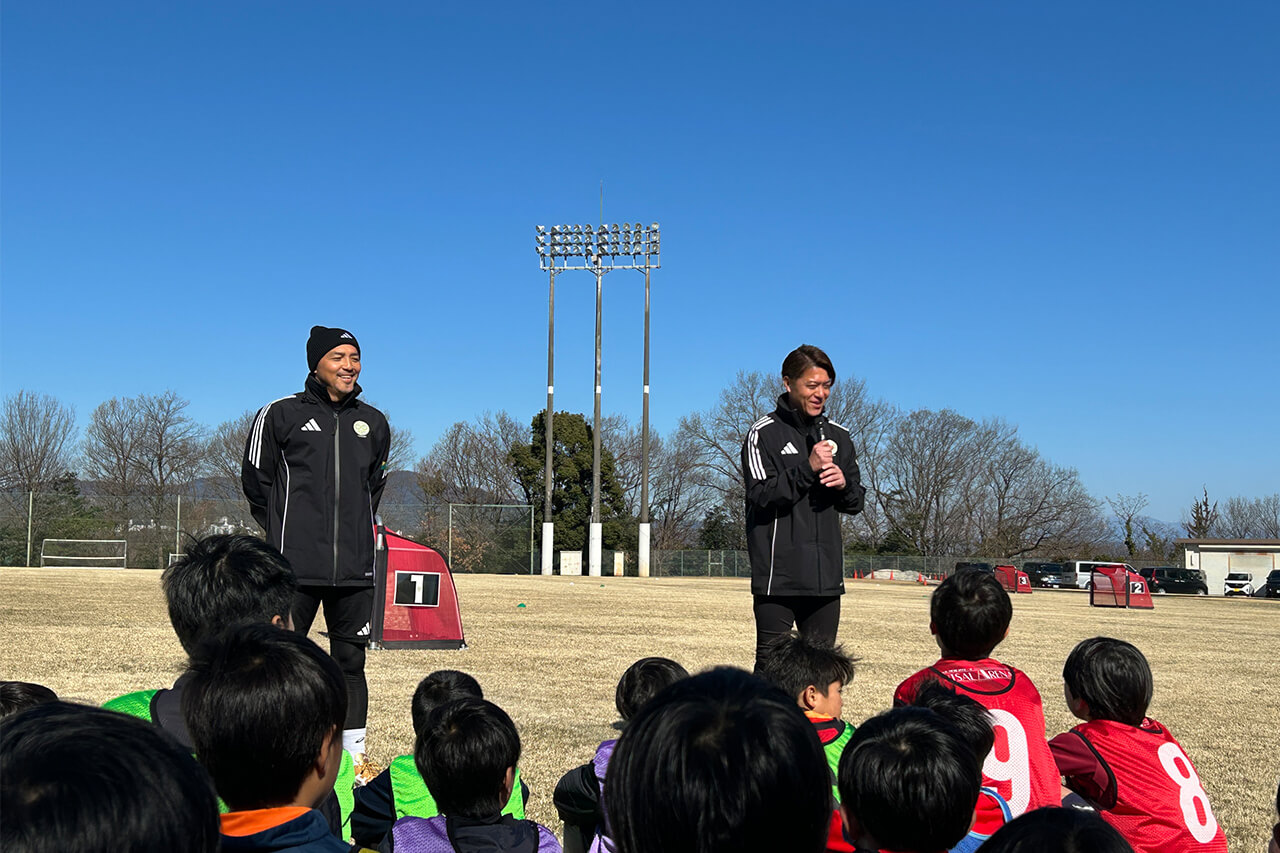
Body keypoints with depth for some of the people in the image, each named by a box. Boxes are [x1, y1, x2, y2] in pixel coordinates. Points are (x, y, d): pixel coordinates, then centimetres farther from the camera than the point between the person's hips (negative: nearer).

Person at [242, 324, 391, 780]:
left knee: (351, 660, 9)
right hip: (294, 566, -3)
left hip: (355, 567, 4)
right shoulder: (280, 415, 1)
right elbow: (256, 481, 7)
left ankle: (355, 755, 17)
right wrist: (286, 531, 9)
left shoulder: (373, 423, 13)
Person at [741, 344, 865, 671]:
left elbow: (856, 503, 16)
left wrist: (844, 484, -6)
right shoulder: (764, 433, -2)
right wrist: (808, 468, -19)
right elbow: (762, 496, -12)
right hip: (778, 574, -5)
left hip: (826, 573, 5)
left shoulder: (838, 436, 13)